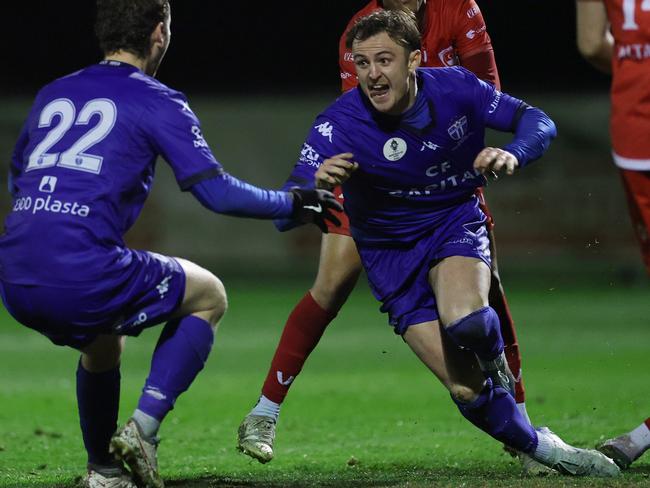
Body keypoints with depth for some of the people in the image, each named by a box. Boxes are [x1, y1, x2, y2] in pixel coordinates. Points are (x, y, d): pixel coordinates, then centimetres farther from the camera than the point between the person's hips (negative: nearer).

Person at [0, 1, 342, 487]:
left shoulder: (51, 94, 20)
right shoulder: (157, 101, 3)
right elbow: (218, 193, -2)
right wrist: (292, 203, 14)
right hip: (84, 275, -6)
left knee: (102, 335, 37)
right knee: (209, 296, 18)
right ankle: (144, 427, 3)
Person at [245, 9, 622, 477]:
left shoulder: (454, 88, -16)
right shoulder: (340, 124, -23)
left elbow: (537, 121, -7)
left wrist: (512, 154, -30)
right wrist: (316, 185, -52)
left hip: (455, 226, 0)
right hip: (392, 256, 0)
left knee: (466, 323, -34)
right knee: (468, 391, -10)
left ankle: (495, 356, 3)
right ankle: (543, 449, 16)